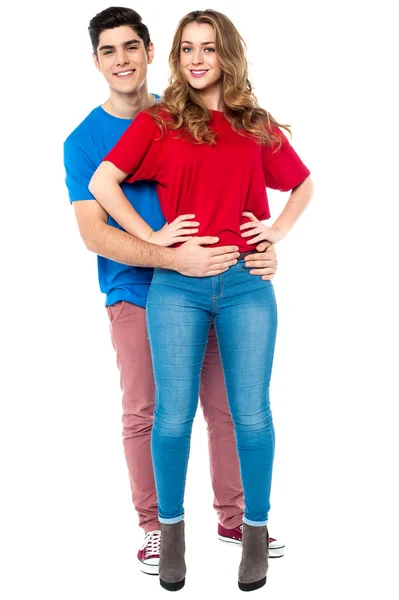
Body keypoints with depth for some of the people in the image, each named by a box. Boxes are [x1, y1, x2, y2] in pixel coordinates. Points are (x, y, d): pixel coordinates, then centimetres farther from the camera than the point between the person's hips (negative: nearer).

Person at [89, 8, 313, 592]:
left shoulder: (258, 126, 12)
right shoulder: (157, 122, 6)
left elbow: (303, 183, 25)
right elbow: (101, 182, -2)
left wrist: (279, 229, 10)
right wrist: (150, 236, -6)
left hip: (247, 284, 1)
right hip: (178, 285, -1)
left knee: (251, 415, 2)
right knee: (174, 415, 0)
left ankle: (256, 529, 20)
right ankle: (171, 528, 20)